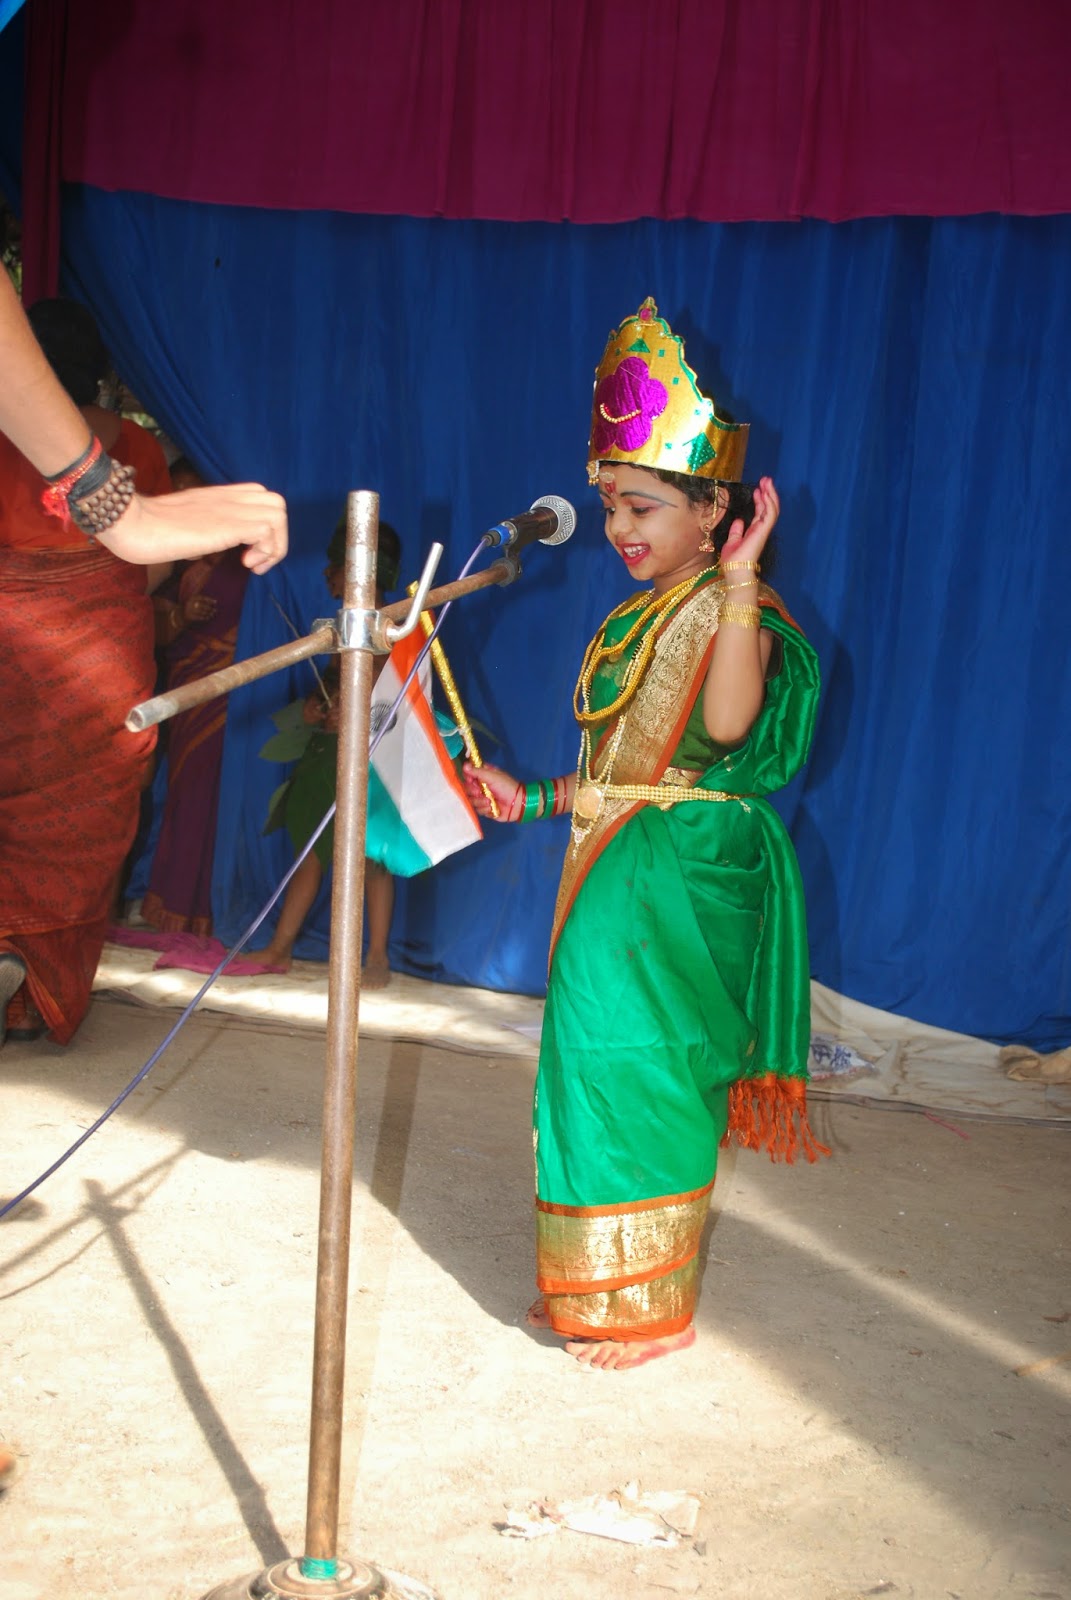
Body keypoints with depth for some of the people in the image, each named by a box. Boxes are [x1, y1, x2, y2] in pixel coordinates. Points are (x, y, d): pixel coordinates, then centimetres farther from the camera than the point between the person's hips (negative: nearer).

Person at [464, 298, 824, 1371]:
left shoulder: (728, 609, -12)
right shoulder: (639, 618, 15)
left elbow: (726, 723, -32)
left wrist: (741, 578, -35)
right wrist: (536, 799, 19)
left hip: (680, 880, -9)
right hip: (611, 875, 9)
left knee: (641, 1077, -4)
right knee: (597, 1071, 14)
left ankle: (652, 1309, 11)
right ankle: (594, 1288, 28)